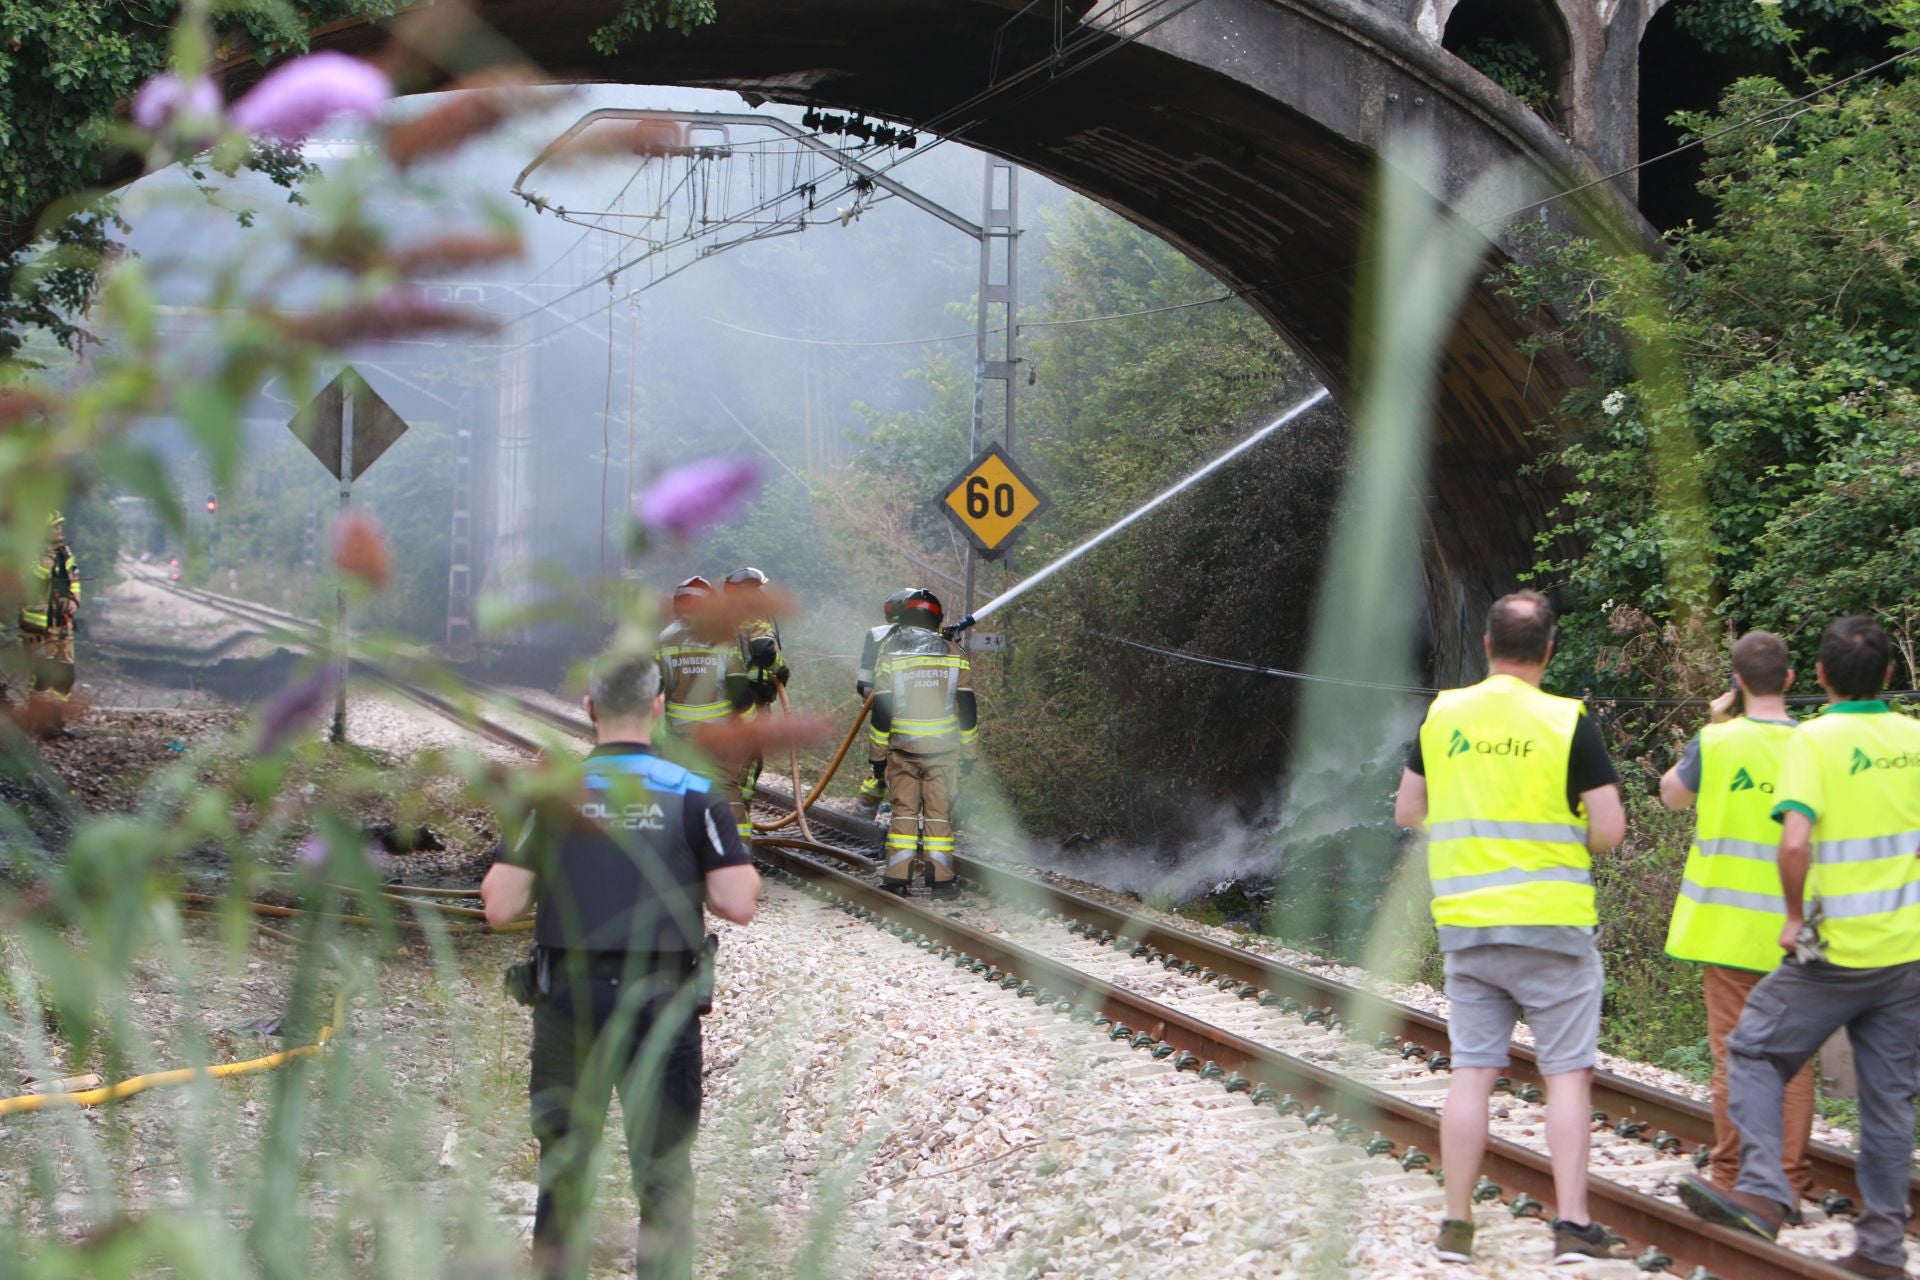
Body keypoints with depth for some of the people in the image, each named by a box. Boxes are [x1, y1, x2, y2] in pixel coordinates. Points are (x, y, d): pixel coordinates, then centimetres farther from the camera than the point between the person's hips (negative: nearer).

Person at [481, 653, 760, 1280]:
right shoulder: (691, 795, -4)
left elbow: (500, 908, -7)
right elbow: (739, 904, -9)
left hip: (569, 1000, 1)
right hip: (662, 1005, 0)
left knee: (564, 1167, 12)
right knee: (664, 1170, 10)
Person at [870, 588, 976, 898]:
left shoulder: (890, 651, 1)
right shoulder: (953, 652, 4)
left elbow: (881, 708, -1)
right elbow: (967, 707, 4)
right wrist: (968, 752, 10)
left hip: (902, 747, 0)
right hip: (943, 748, 0)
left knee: (904, 810, 5)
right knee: (939, 811, 4)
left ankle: (897, 877, -1)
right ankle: (940, 879, 1)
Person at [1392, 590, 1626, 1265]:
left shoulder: (1442, 715, 3)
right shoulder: (1568, 722, -8)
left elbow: (1407, 812, 11)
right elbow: (1609, 828, -9)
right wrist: (1568, 844, 11)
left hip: (1464, 924, 3)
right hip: (1552, 924, -3)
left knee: (1472, 1072, 8)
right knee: (1567, 1073, 4)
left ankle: (1456, 1226, 10)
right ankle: (1572, 1225, -1)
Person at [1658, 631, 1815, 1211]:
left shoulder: (1716, 742, -7)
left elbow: (1671, 794, 11)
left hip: (1728, 924, 0)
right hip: (1794, 932, 0)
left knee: (1732, 1053, 6)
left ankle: (1729, 1178, 10)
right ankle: (1792, 1180, 7)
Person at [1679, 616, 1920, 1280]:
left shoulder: (1816, 739, -12)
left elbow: (1795, 841, -24)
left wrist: (1796, 915, -10)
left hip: (1838, 951, -5)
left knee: (1753, 1053, 9)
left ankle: (1763, 1193, -8)